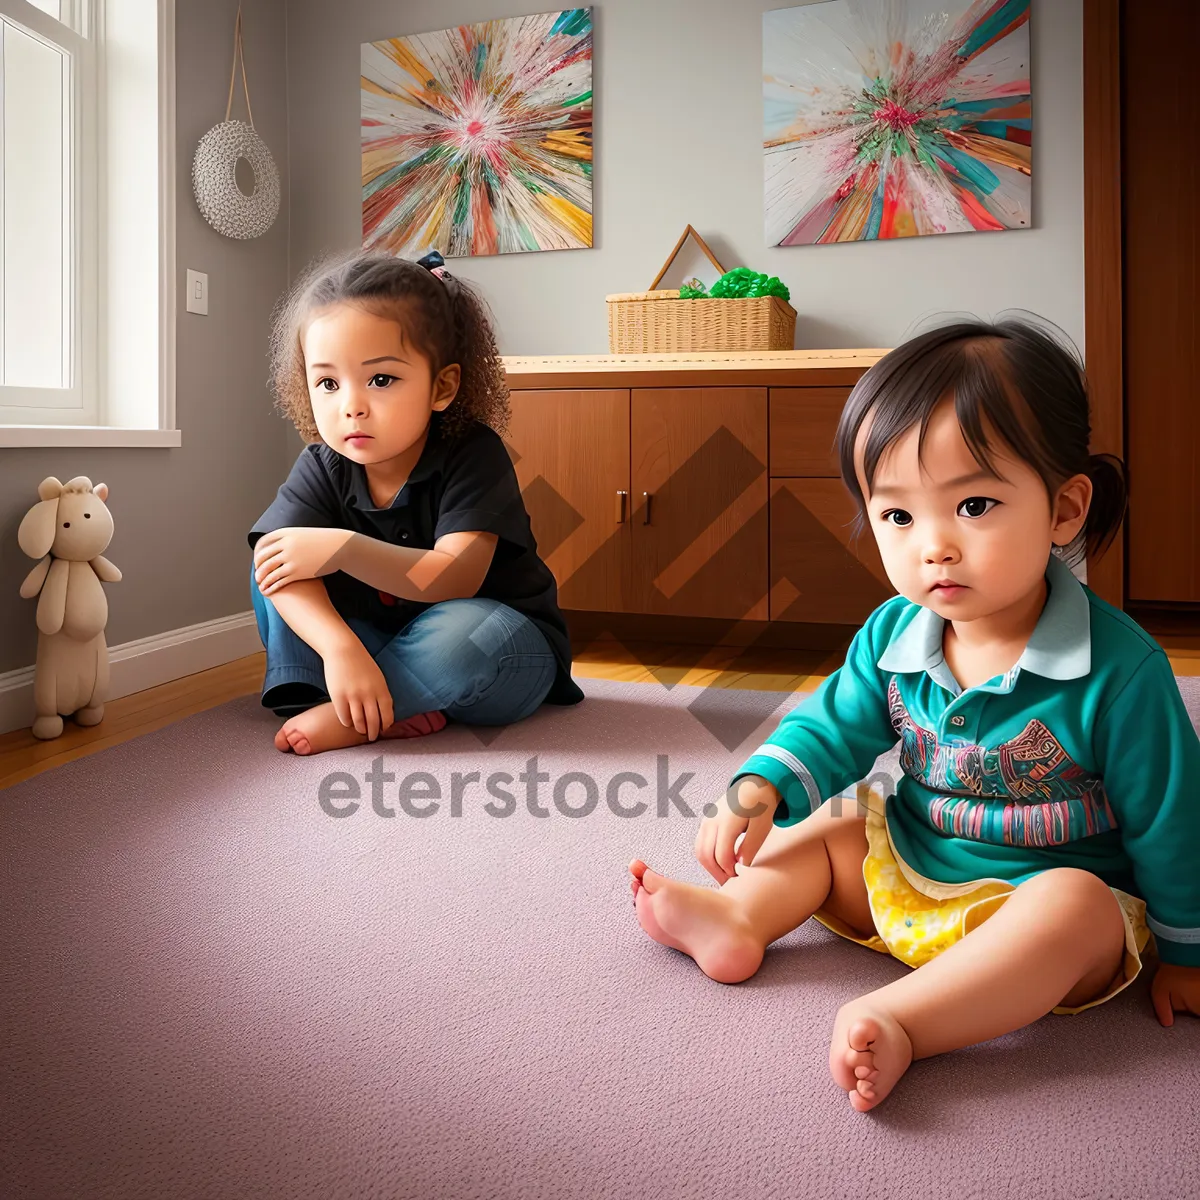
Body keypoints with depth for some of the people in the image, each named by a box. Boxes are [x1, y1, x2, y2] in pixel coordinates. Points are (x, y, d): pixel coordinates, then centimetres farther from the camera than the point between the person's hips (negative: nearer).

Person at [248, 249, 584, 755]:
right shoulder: (322, 468, -9)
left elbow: (456, 578, -31)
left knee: (463, 628, -39)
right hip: (378, 645, 4)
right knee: (275, 567, -10)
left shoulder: (473, 454, -21)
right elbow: (281, 566, -25)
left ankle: (349, 718, -21)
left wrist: (345, 549, -39)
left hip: (504, 654, -4)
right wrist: (339, 648, -43)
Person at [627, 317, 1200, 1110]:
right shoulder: (891, 636, -8)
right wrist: (758, 792, -14)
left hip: (1041, 896, -5)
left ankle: (899, 1020, -37)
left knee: (1076, 907, -34)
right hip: (905, 876, 6)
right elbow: (836, 725, 4)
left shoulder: (1118, 667, -22)